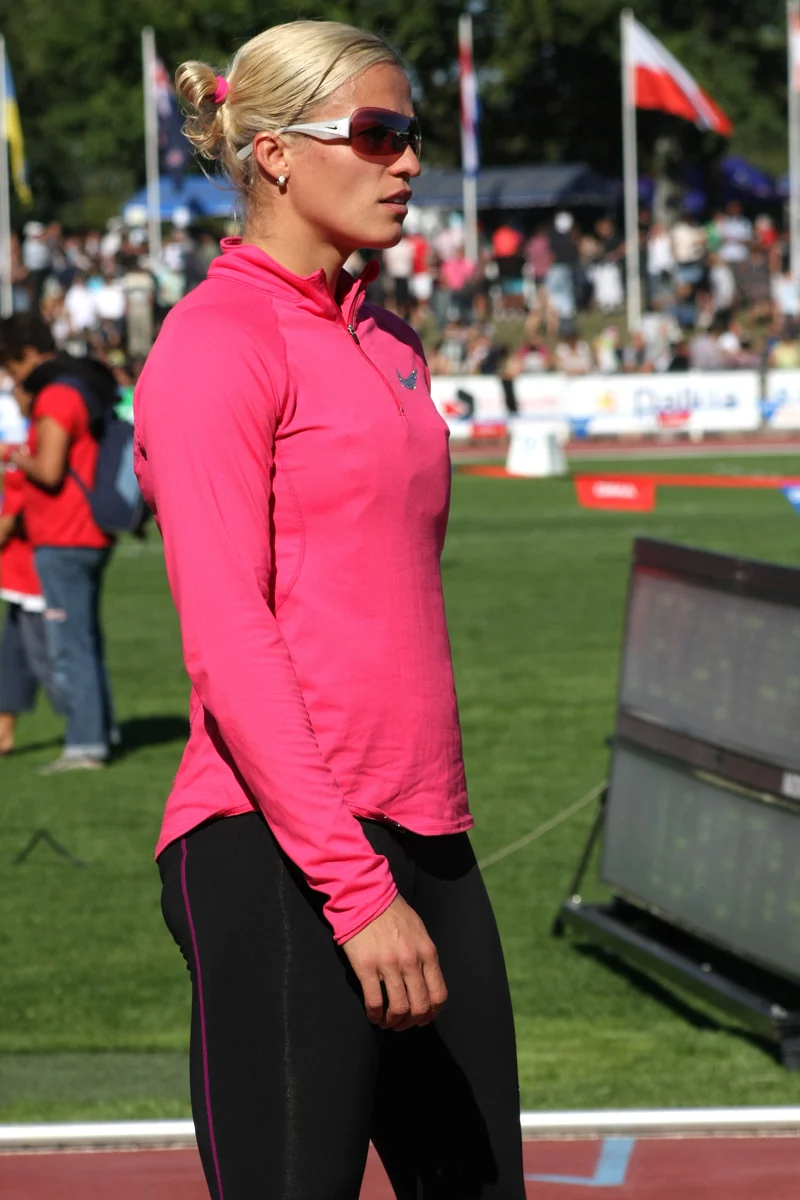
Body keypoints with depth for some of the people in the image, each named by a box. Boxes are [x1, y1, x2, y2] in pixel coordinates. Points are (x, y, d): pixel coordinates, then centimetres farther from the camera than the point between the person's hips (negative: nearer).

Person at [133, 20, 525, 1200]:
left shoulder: (387, 343, 17)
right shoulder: (216, 340, -8)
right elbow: (227, 644, -15)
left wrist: (420, 861, 19)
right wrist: (356, 889, -19)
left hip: (424, 841, 8)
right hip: (279, 854, -8)